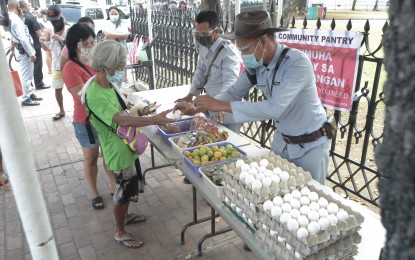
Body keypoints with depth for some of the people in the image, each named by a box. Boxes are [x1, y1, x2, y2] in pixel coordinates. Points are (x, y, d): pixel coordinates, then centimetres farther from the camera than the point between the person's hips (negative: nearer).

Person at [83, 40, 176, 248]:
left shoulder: (107, 84, 2)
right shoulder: (95, 94, -28)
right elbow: (122, 120, -39)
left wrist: (138, 112, 4)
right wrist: (154, 120, -43)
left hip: (126, 144, 9)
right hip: (119, 150, -9)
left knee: (129, 187, 26)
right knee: (124, 190, 7)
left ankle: (124, 215, 49)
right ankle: (120, 232, 29)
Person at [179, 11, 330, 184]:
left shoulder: (298, 62, -29)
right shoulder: (255, 66, -9)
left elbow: (274, 108, -38)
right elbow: (233, 92, 3)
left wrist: (222, 105, -38)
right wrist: (197, 107, -11)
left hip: (310, 146, -6)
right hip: (282, 140, 6)